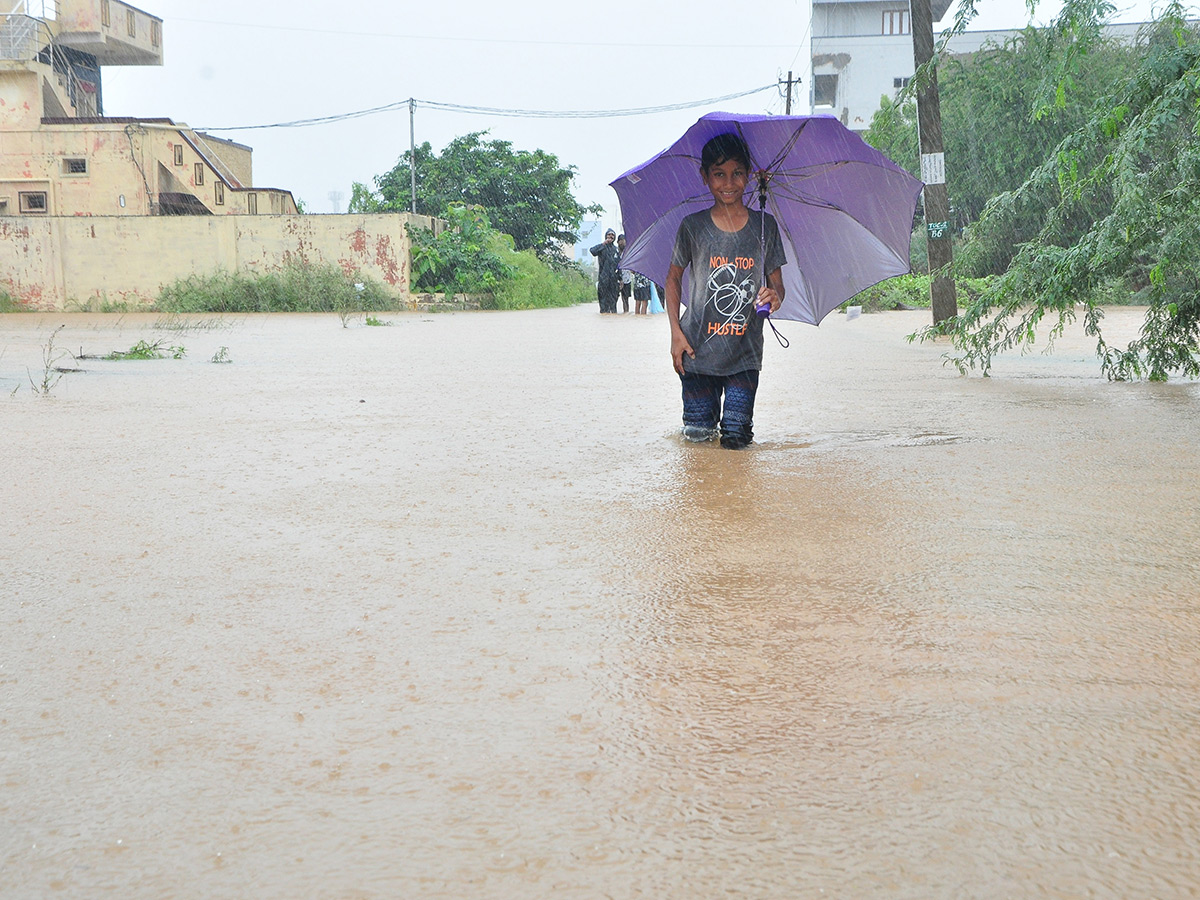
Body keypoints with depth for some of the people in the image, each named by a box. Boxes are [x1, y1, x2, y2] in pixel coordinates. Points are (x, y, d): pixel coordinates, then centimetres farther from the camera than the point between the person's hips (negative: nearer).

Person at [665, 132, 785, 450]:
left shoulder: (765, 226, 0)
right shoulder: (692, 227, -3)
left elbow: (777, 282, 6)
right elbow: (673, 278, 7)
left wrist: (775, 296, -19)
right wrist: (676, 332, -1)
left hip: (745, 354, 0)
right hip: (697, 351, 0)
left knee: (736, 438, -4)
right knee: (697, 433, 4)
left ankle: (733, 420, 29)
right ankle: (708, 411, 36)